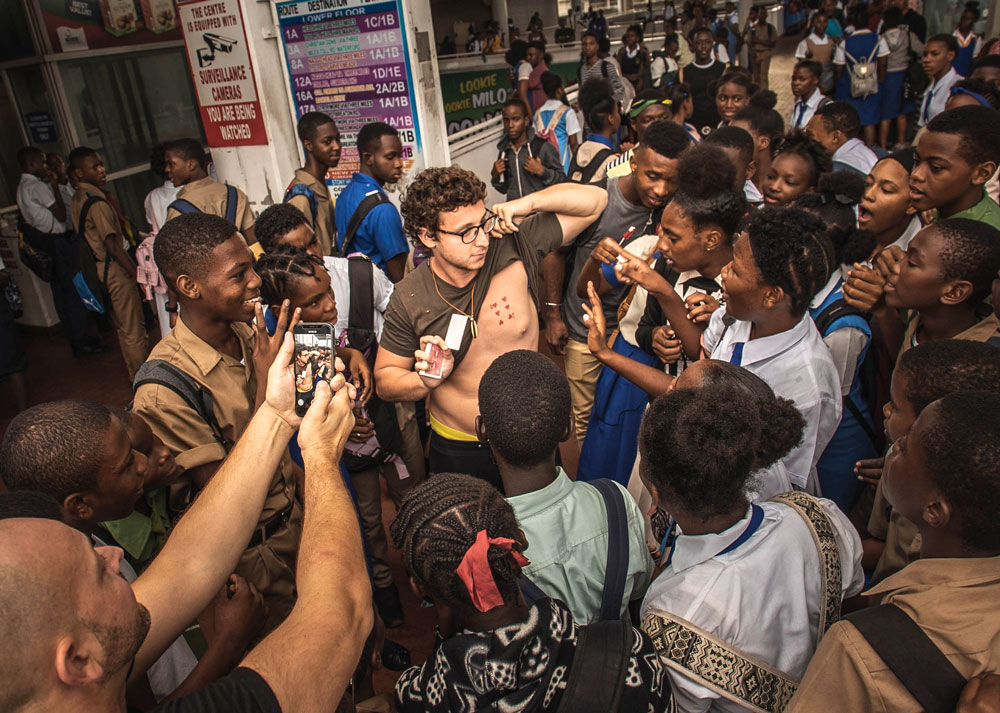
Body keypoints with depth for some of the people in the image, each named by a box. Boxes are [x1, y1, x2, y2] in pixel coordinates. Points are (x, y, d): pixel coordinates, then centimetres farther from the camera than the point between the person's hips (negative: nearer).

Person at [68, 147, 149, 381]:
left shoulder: (77, 199, 10)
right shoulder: (97, 202, -20)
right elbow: (113, 246, -22)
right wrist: (137, 274, -18)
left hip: (97, 268, 10)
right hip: (114, 269, -10)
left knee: (122, 329, 19)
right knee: (135, 331, -1)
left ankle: (135, 374, 31)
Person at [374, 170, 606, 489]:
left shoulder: (514, 247, -18)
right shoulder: (409, 300, -17)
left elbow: (594, 199, -11)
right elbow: (384, 379, -6)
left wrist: (526, 203, -25)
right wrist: (426, 380, -28)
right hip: (457, 450, -1)